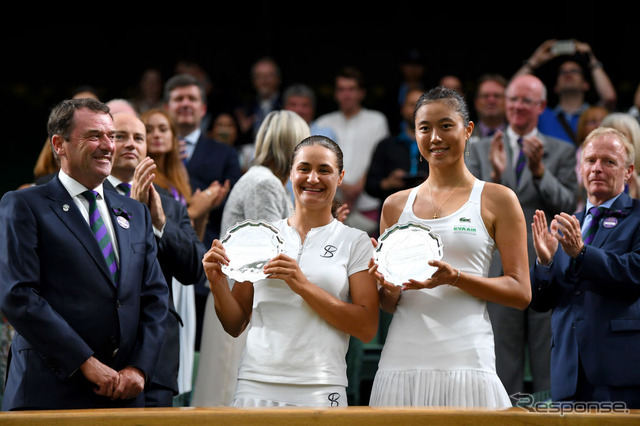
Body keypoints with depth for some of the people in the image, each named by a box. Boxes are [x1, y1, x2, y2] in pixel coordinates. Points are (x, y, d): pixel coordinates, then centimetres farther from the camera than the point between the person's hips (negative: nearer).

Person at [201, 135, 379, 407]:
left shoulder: (355, 242, 4)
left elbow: (367, 328, -6)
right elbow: (235, 326, 14)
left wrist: (303, 286, -13)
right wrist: (217, 282, -5)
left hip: (319, 391, -2)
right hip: (255, 385, 2)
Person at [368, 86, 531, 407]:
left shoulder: (498, 199, 6)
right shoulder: (396, 205, 16)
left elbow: (520, 293, 0)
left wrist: (455, 278, -14)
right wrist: (389, 290, -4)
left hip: (464, 357, -3)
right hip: (403, 359, 3)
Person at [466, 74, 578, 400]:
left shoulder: (562, 152, 10)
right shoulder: (481, 150, 12)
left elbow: (566, 205, -2)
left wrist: (539, 170, -15)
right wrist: (495, 174, -15)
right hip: (498, 267, 1)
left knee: (551, 367, -1)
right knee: (503, 366, 3)